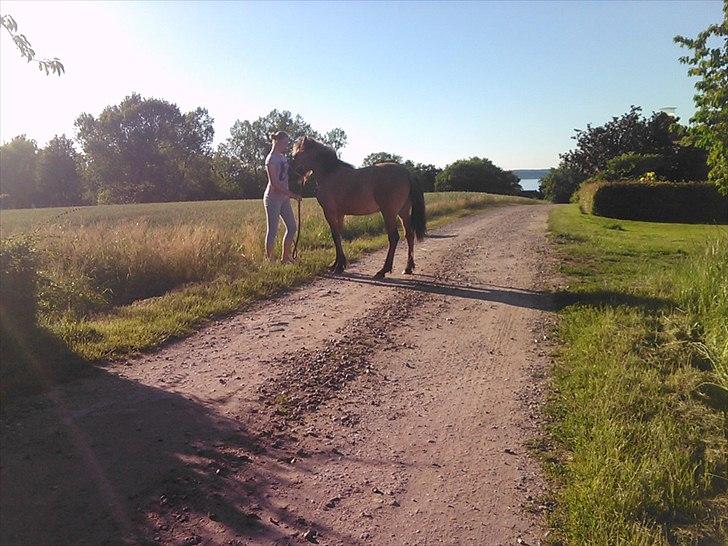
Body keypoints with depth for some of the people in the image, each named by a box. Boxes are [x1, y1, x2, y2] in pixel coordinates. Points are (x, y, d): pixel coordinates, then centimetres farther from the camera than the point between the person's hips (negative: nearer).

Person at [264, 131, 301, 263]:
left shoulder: (282, 157, 11)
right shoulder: (271, 159, -15)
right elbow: (275, 183, -20)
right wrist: (292, 195, -20)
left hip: (284, 198, 9)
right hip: (273, 198, -9)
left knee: (292, 227, 11)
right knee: (272, 231, -3)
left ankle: (285, 257, 23)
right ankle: (270, 260, 7)